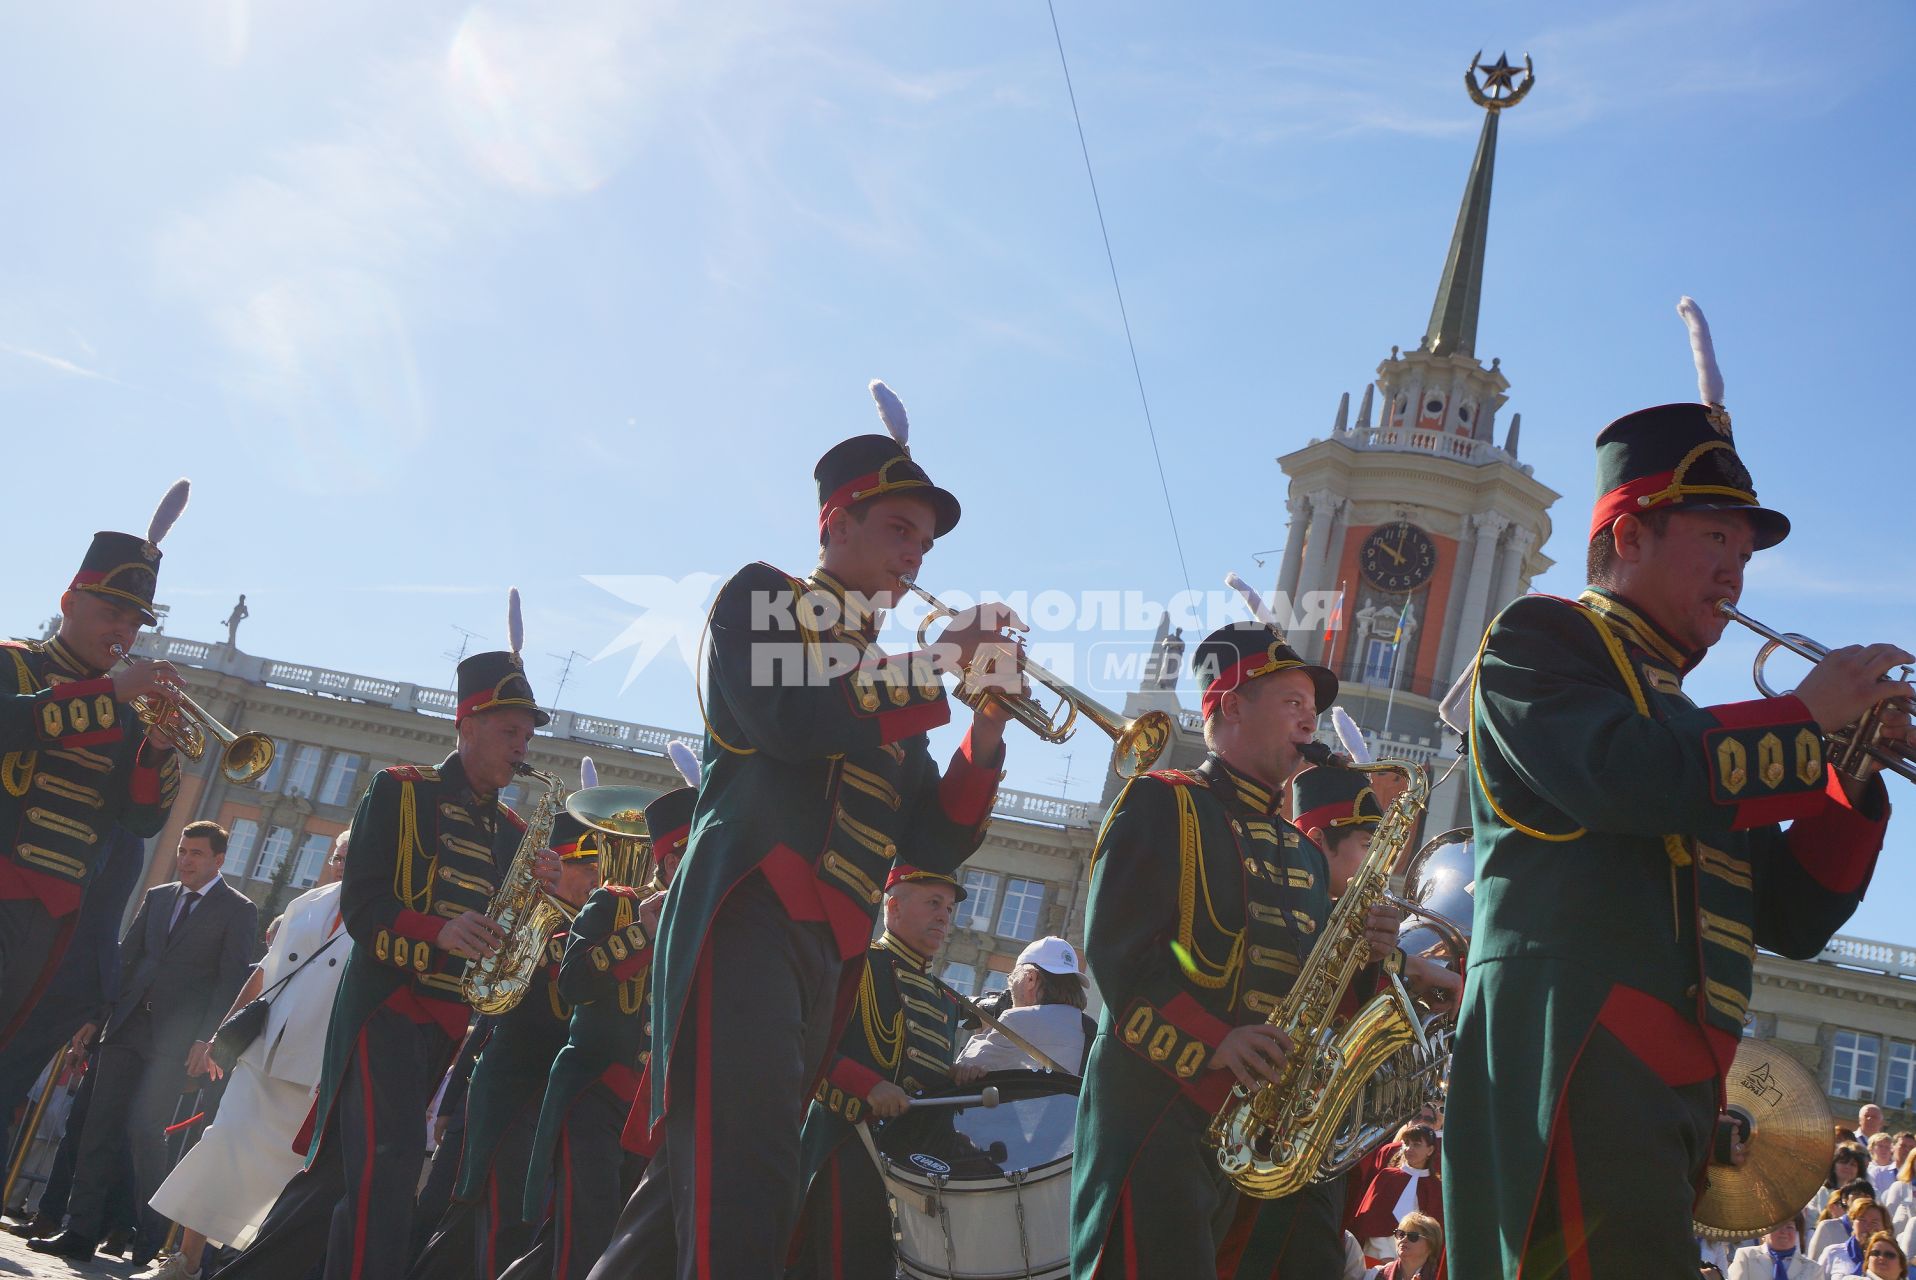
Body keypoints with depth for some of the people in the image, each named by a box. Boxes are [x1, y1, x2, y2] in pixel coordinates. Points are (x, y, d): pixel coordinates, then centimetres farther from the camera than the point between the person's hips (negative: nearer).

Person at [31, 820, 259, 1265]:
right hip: (127, 1026, 5)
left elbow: (233, 979, -6)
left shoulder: (239, 909, -1)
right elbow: (126, 956, 15)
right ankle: (80, 1233, 6)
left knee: (145, 1130, -9)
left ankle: (149, 1239, 3)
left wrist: (207, 1039, -14)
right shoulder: (157, 897, 16)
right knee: (101, 1126, 2)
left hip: (175, 1037, -5)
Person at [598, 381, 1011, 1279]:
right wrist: (941, 663, -6)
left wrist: (986, 733, 2)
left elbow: (936, 845, 17)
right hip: (753, 916, -7)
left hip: (833, 950, 7)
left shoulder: (889, 684, 25)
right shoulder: (763, 598, 9)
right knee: (740, 1202, -21)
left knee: (701, 1190, 8)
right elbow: (786, 715, -14)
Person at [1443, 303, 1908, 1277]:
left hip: (1677, 1087, 8)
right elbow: (1620, 776, -17)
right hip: (1579, 1055, -8)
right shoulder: (1541, 638, 5)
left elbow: (1793, 918, 24)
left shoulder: (1692, 725, 28)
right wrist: (1807, 716, -3)